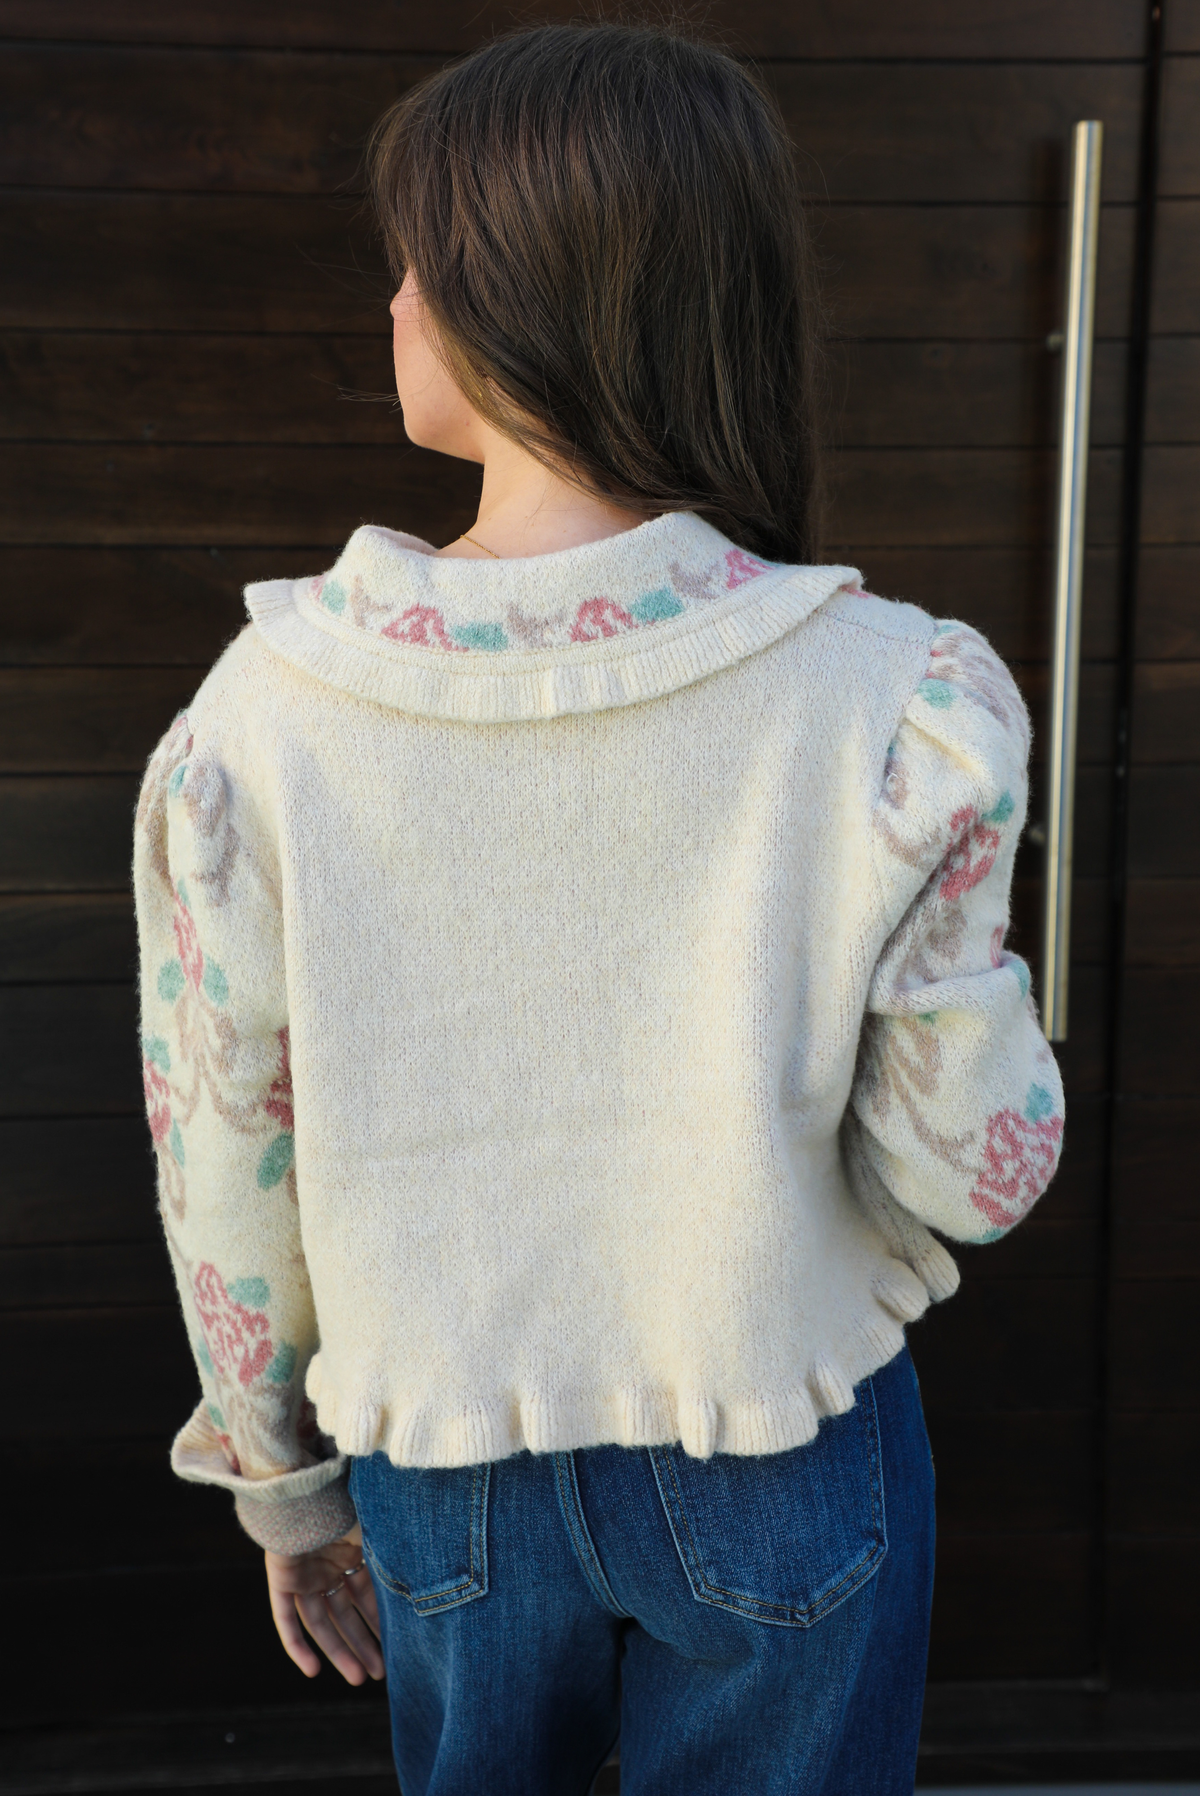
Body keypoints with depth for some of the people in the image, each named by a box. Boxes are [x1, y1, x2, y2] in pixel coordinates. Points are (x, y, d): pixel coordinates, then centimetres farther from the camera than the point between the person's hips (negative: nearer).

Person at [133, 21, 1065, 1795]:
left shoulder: (257, 719, -18)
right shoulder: (895, 706, -22)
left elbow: (227, 1171, -8)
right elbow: (973, 1164, -14)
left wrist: (280, 1476, 9)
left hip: (448, 1474, 2)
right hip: (787, 1465, -1)